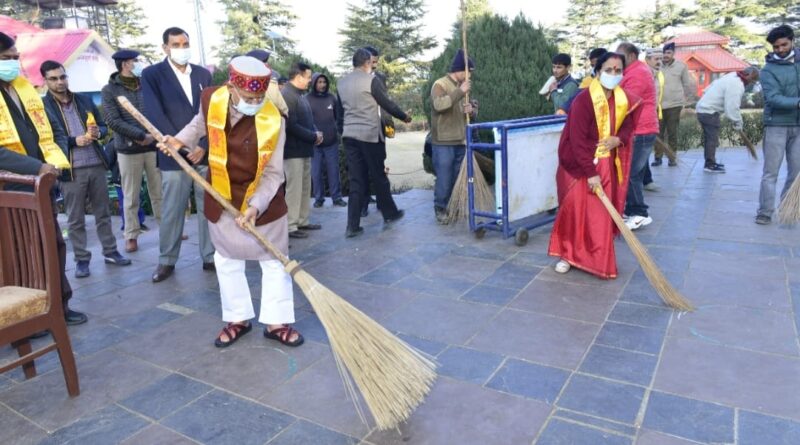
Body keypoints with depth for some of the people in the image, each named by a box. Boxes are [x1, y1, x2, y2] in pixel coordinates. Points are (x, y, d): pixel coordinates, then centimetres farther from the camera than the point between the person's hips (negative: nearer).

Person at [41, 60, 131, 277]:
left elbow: (104, 126, 15)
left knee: (103, 212, 12)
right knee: (76, 219, 5)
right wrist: (74, 141, -18)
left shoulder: (85, 100, 10)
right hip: (71, 170, -4)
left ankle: (110, 251, 22)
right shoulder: (43, 106, -4)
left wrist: (98, 132, -8)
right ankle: (81, 259, 14)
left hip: (96, 165, 4)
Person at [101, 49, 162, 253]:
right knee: (131, 197, 6)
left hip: (153, 146, 2)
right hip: (128, 150, -2)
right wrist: (141, 136, -15)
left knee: (160, 192, 8)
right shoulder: (109, 90, 0)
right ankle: (131, 236, 15)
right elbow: (113, 121, -8)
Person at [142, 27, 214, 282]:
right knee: (172, 211, 3)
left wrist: (204, 146, -7)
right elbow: (155, 115, -8)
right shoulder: (152, 75, 1)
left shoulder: (203, 74, 12)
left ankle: (210, 257, 17)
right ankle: (167, 261, 17)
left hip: (205, 153, 3)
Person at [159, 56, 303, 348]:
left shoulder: (273, 120, -23)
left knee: (274, 261, 4)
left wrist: (256, 206, -30)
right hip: (222, 199, 3)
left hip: (263, 201, -3)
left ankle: (276, 322, 18)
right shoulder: (210, 99, -14)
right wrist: (181, 140, -1)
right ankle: (237, 319, 28)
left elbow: (273, 173, -19)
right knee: (227, 261, 12)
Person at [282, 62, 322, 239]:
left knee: (305, 188, 14)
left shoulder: (301, 95, 15)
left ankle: (302, 221, 23)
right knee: (294, 189, -5)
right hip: (294, 150, -10)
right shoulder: (287, 95, -16)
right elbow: (291, 125, -23)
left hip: (304, 149, 10)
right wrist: (313, 136, -15)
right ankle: (290, 226, 2)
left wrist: (316, 133, 0)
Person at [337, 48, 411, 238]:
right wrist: (404, 117, 10)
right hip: (370, 134, -5)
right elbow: (387, 104, -5)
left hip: (349, 135, 6)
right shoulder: (371, 79, -8)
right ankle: (390, 214, 25)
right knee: (379, 176, 9)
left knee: (356, 180, 5)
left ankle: (352, 225, 1)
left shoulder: (342, 82, 11)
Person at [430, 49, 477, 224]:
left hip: (460, 141, 7)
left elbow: (473, 109, 20)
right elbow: (439, 105, -28)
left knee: (458, 178, 12)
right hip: (443, 142, -7)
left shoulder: (462, 86, 15)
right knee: (444, 179, -4)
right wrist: (460, 91, -27)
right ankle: (440, 209, 9)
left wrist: (471, 109, -5)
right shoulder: (440, 84, -8)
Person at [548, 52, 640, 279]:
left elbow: (627, 126, 14)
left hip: (606, 164, 5)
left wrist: (618, 139, -11)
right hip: (579, 164, -5)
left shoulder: (624, 100, 0)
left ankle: (599, 259, 22)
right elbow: (578, 140, -21)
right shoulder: (583, 99, -18)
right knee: (575, 210, -1)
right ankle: (567, 254, 16)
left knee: (602, 213, 7)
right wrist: (590, 173, -22)